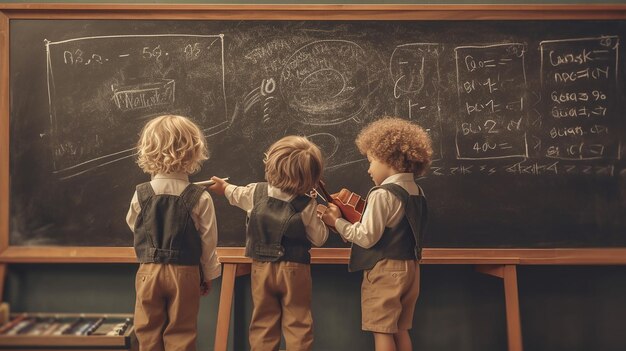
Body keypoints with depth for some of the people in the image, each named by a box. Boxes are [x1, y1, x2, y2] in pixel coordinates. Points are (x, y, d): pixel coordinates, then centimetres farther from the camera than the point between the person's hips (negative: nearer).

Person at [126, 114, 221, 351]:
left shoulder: (141, 194, -7)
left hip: (149, 271, 2)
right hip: (184, 273, -1)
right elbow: (208, 240, -7)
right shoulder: (200, 197, -13)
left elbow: (133, 226, 10)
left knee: (148, 332, 14)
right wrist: (208, 274, 7)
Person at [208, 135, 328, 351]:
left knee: (263, 322, 14)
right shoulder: (307, 206, -14)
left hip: (262, 268, 3)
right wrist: (322, 220, 10)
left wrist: (224, 187, 40)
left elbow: (236, 195, 19)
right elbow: (318, 239, -7)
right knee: (298, 324, 5)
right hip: (294, 271, -3)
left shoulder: (256, 192, -4)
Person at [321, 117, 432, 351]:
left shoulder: (382, 194, -18)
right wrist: (353, 220, 11)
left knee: (382, 330, 1)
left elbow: (367, 237, -20)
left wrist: (337, 221, -8)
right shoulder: (417, 192, 8)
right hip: (409, 268, 8)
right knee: (400, 330, 17)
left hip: (385, 270, -8)